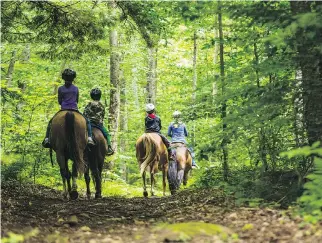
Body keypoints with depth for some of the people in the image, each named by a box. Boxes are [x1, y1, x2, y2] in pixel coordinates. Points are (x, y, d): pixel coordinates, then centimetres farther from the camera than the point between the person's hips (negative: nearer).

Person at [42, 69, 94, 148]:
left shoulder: (60, 89, -1)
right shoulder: (76, 88, 3)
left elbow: (59, 101, 4)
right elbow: (77, 100, 11)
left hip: (63, 110, 0)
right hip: (74, 109, 1)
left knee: (51, 122, 16)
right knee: (86, 122, 16)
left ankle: (47, 138, -2)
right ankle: (89, 138, -5)